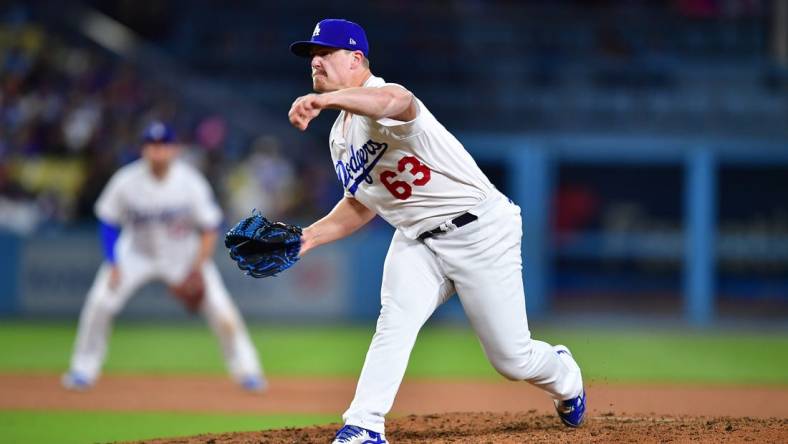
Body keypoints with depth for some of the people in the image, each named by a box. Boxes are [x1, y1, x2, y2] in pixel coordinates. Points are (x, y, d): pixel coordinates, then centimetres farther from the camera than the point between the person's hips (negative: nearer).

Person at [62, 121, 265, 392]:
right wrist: (112, 265, -13)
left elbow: (210, 228, -12)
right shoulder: (126, 182, -20)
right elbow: (108, 222, -5)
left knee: (221, 309, -12)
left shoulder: (191, 183, -21)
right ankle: (84, 371, 2)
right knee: (99, 303, -16)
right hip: (137, 253, 1)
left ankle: (246, 370, 8)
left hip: (185, 255, -1)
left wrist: (197, 270, -20)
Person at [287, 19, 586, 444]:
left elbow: (395, 101, -48)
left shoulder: (379, 95, -20)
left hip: (479, 231, -7)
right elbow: (361, 205, 21)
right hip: (417, 242, 7)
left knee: (512, 358, 2)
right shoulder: (340, 137, 9)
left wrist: (325, 99, -65)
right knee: (394, 323, -22)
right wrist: (310, 236, 4)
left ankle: (564, 376, 35)